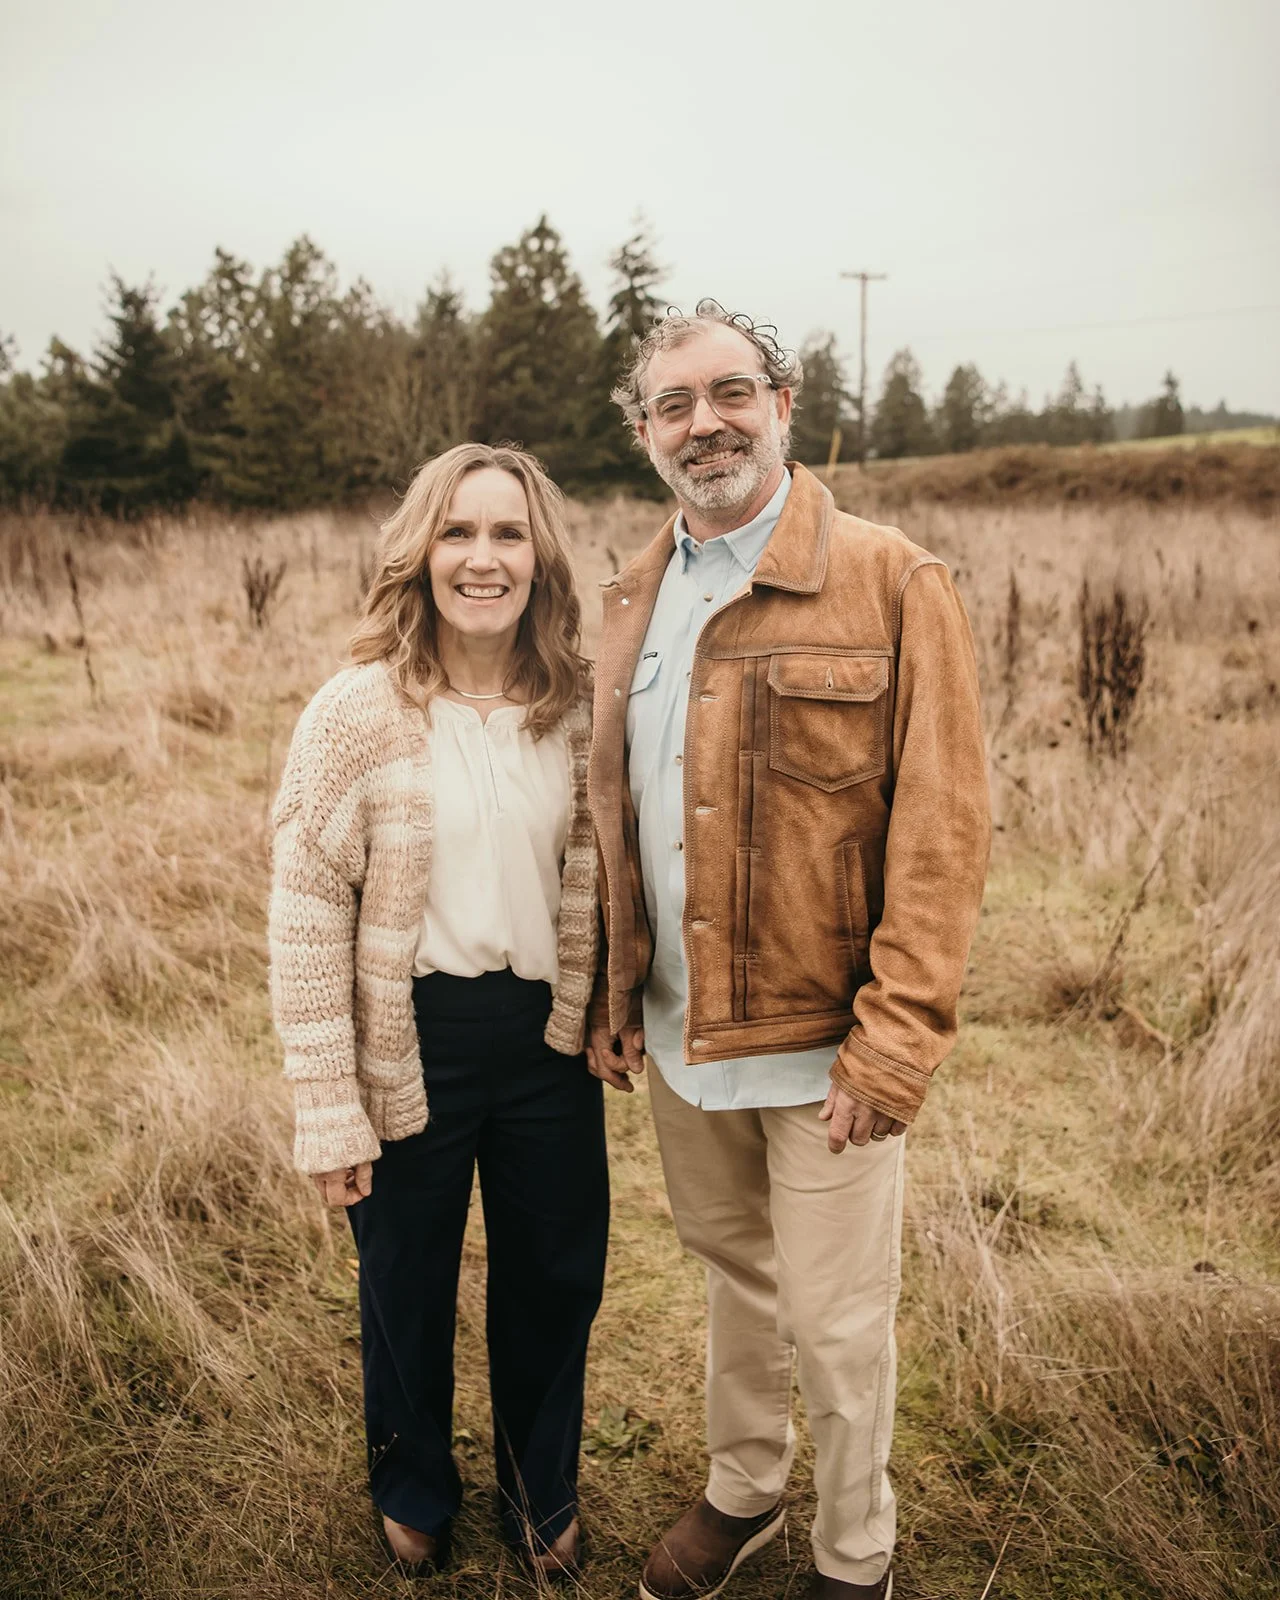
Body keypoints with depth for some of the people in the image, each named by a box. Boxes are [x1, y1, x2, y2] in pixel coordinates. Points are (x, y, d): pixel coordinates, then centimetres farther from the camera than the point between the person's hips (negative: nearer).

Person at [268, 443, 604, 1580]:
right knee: (409, 1292, 19)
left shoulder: (576, 708, -3)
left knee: (555, 1284, 18)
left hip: (545, 1039, 3)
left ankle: (543, 1495, 46)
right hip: (412, 1046, -3)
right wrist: (331, 1111, -12)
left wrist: (605, 1017, 6)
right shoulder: (358, 713, -14)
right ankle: (416, 1495, 48)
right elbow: (308, 919, -12)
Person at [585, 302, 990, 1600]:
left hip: (819, 1040, -5)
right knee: (731, 1269, 24)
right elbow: (613, 816, 10)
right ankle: (742, 1491, 47)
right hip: (675, 1031, 5)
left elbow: (941, 829, -14)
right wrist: (612, 992, 6)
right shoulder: (635, 601, 7)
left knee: (836, 1323, 10)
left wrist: (895, 1045, -18)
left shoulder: (894, 586, -11)